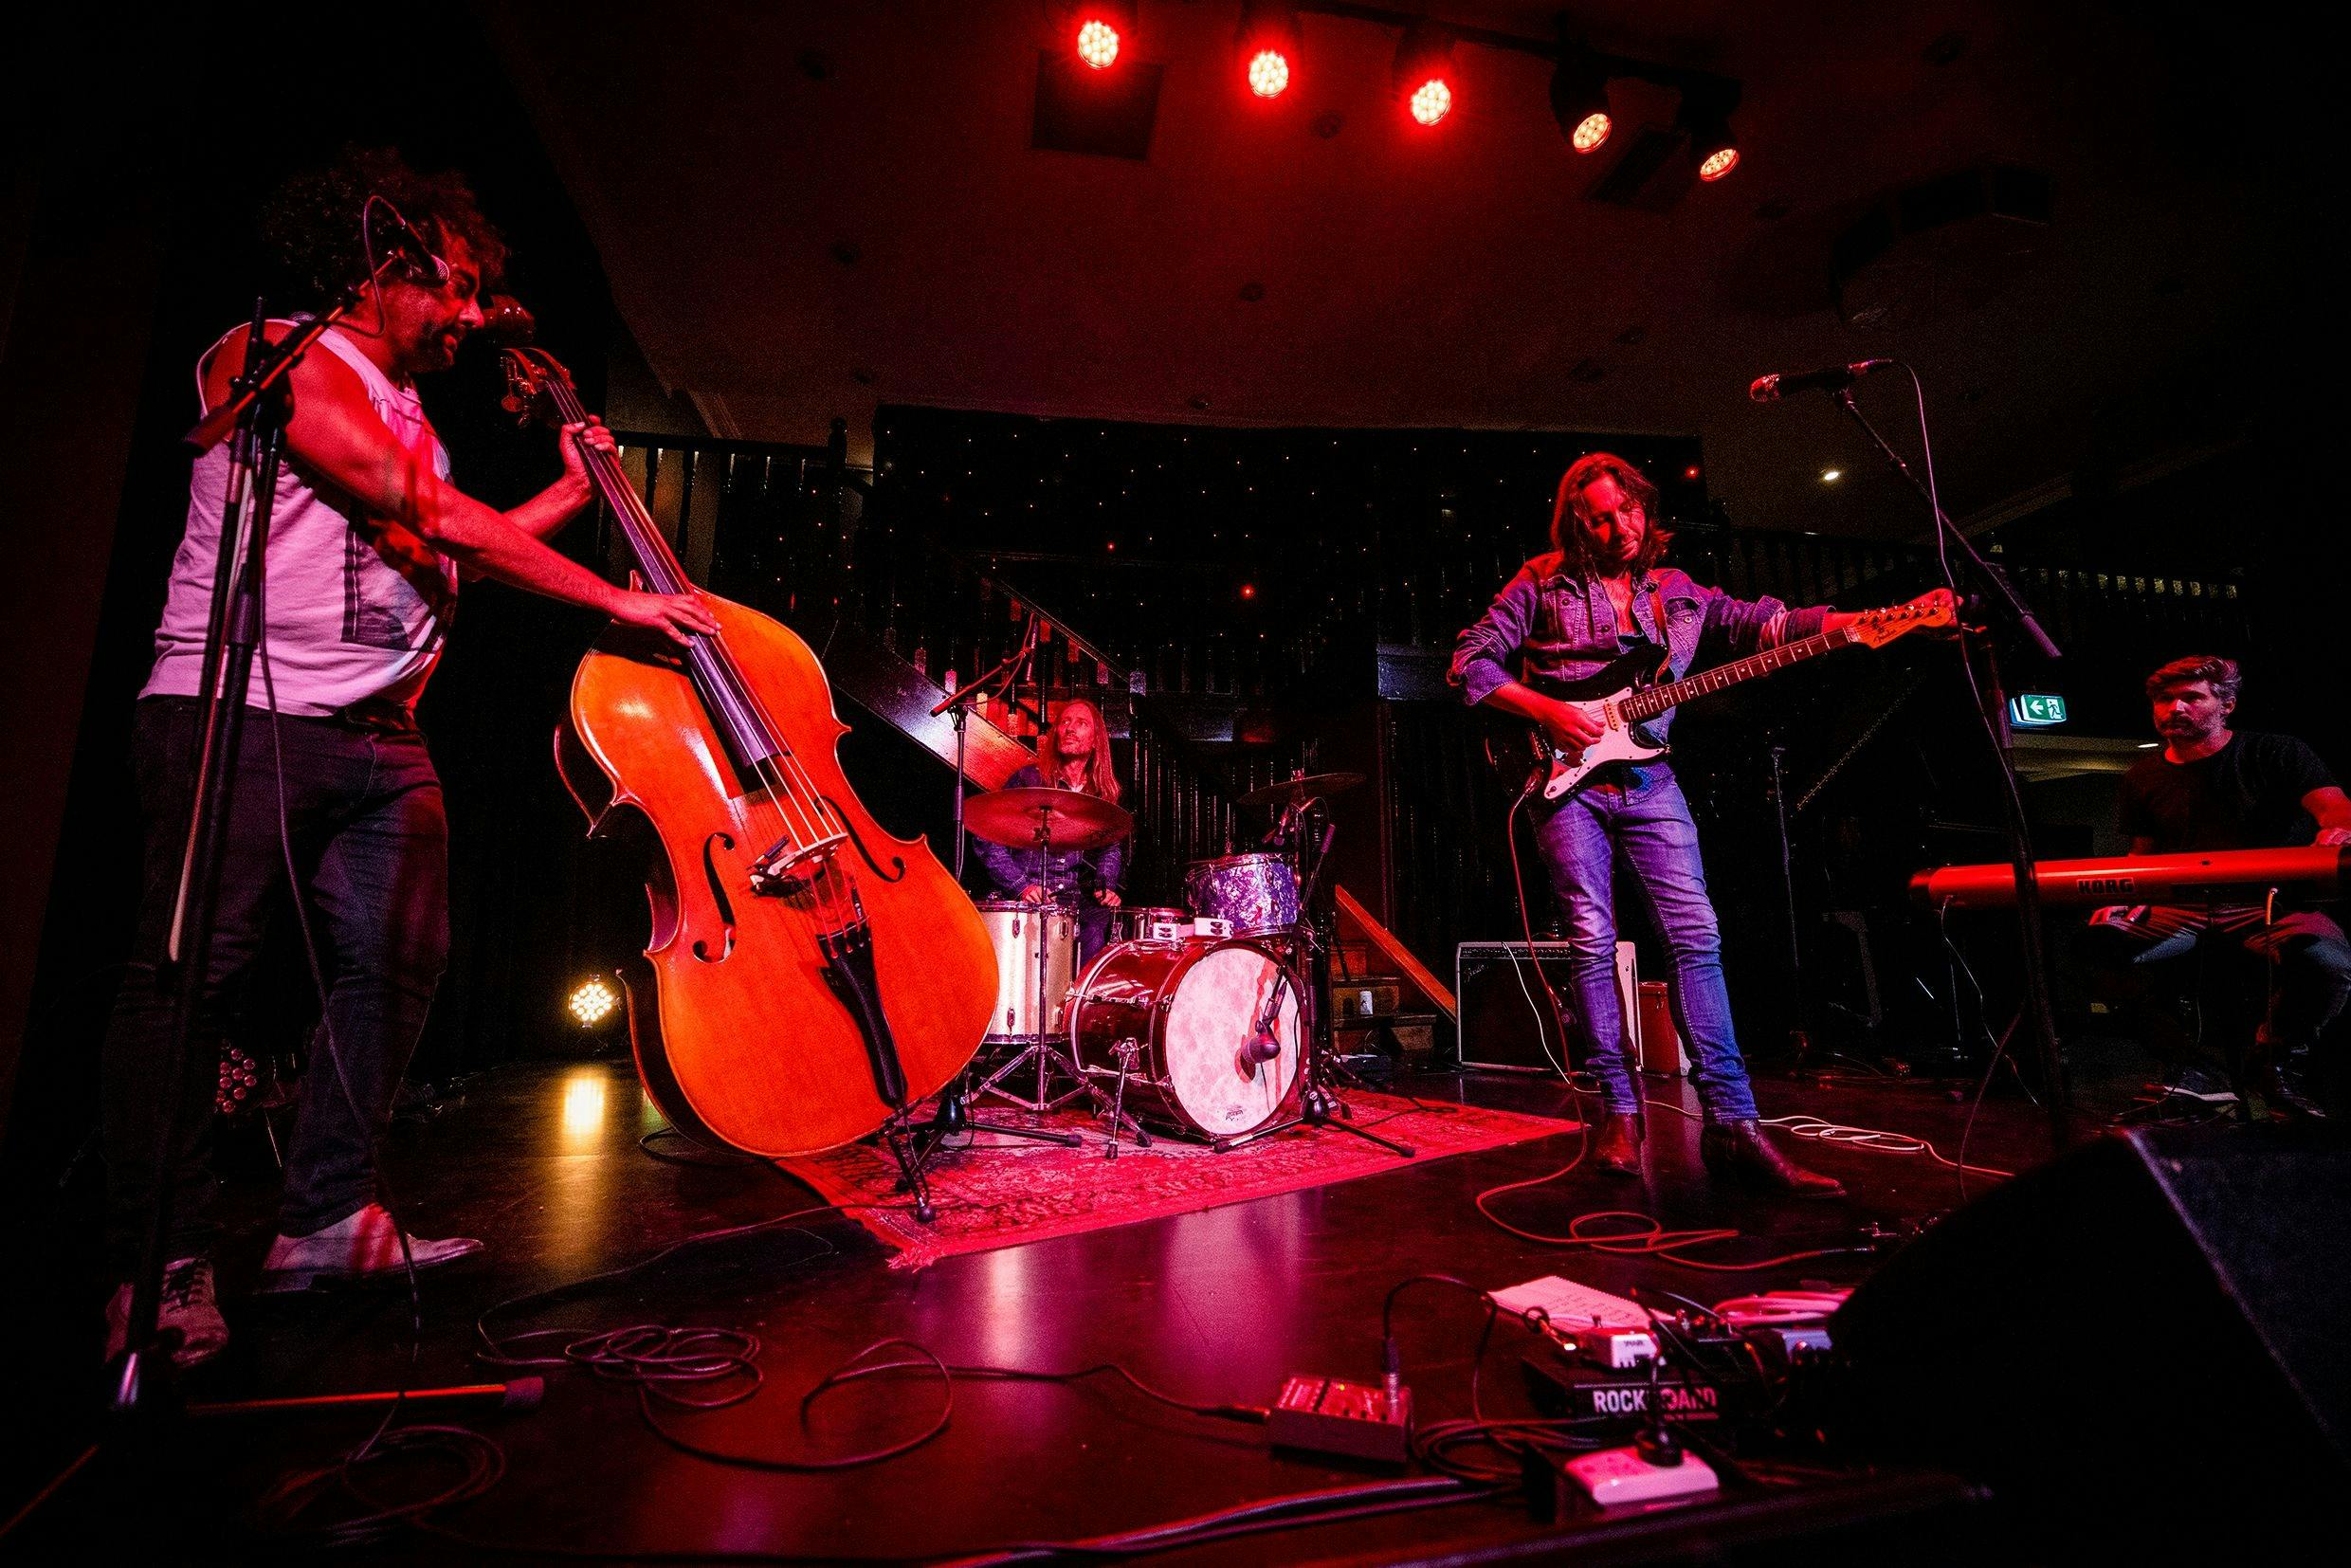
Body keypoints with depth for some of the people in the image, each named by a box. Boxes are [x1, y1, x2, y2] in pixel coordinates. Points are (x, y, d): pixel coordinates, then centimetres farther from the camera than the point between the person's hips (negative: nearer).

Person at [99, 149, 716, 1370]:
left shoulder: (402, 414, 24)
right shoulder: (270, 356, -2)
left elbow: (458, 549, 20)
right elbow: (435, 518, -14)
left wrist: (571, 493, 24)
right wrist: (615, 600, -13)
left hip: (377, 733, 8)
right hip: (238, 714, -7)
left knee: (396, 963, 2)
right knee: (192, 968, -5)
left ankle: (323, 1221, 12)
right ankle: (163, 1256, 5)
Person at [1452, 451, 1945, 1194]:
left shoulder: (1677, 592, 16)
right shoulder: (1542, 585, 5)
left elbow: (1768, 623, 9)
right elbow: (1468, 662, 1)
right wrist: (1545, 711, -10)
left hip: (1647, 778, 3)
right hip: (1566, 777, -3)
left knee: (1696, 935, -6)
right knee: (1592, 943, -4)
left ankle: (1730, 1122, -2)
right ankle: (1619, 1111, 8)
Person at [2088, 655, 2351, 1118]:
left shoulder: (2275, 754, 4)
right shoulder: (2144, 778, 13)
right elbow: (2142, 855, 19)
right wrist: (2126, 897, -2)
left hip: (2270, 902, -3)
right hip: (2179, 909, 3)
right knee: (2100, 937, -27)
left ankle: (2279, 1059, -7)